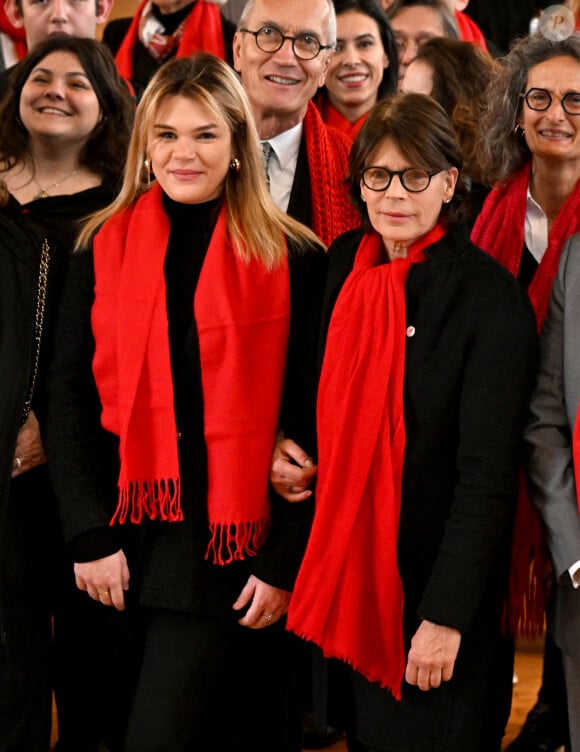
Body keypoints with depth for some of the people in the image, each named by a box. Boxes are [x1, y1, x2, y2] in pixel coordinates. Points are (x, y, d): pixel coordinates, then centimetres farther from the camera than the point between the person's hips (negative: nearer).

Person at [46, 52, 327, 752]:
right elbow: (69, 397, 4)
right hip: (128, 533, 3)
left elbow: (311, 423, -3)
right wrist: (91, 534, -5)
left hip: (230, 538, -3)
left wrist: (286, 562, -8)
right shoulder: (104, 246, 5)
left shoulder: (291, 260, -3)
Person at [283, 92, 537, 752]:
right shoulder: (345, 264, 2)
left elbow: (488, 474, -18)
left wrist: (446, 617, -20)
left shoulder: (491, 298, -16)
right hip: (349, 566, 5)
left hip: (431, 570, -5)